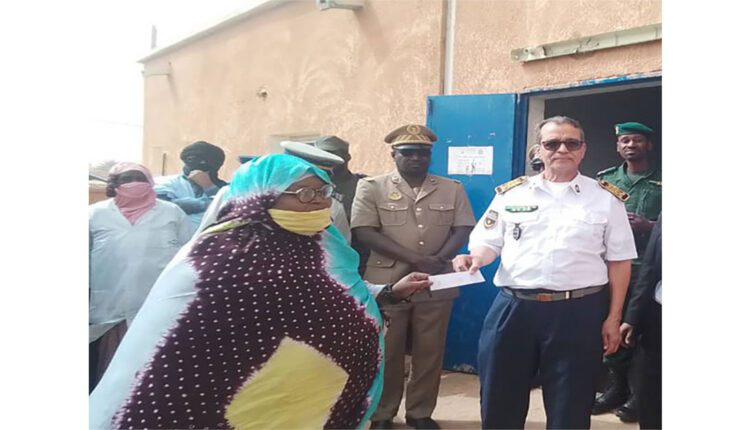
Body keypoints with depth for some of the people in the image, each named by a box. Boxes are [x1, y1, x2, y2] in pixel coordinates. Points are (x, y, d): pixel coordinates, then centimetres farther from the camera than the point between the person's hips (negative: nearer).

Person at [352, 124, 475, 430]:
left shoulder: (452, 189, 7)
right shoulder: (372, 187, -1)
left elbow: (463, 229, 4)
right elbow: (364, 232, -10)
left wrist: (439, 260, -15)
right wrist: (416, 259, -18)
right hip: (387, 283, -2)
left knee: (429, 352, 10)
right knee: (386, 352, 7)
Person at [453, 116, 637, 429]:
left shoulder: (607, 198, 4)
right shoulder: (511, 193, 7)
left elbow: (619, 261, 5)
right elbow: (489, 243, 9)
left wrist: (613, 318, 2)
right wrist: (474, 259, -13)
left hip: (579, 313, -1)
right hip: (513, 308, 1)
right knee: (499, 403, 12)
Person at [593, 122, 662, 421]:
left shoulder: (661, 182, 4)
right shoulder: (604, 179, 12)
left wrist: (647, 226, -14)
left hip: (646, 268, -3)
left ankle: (640, 393, 14)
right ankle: (617, 387, 21)